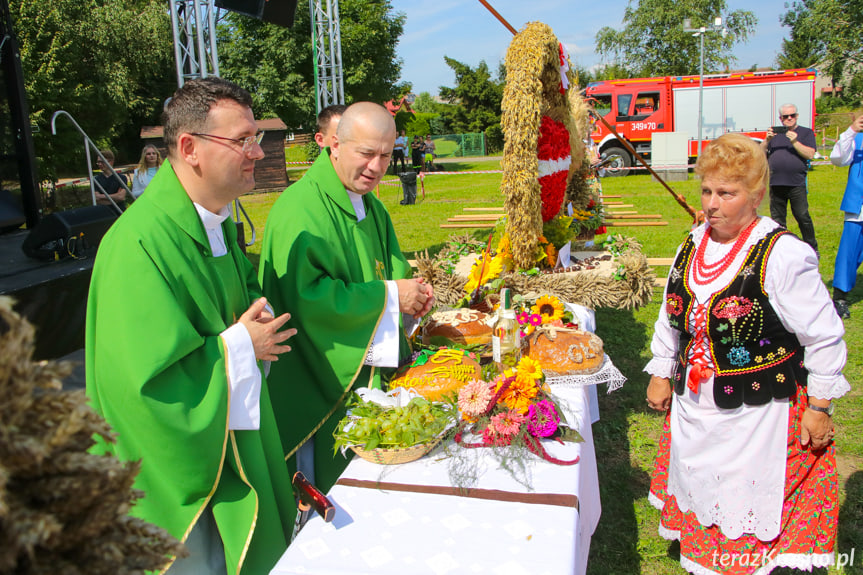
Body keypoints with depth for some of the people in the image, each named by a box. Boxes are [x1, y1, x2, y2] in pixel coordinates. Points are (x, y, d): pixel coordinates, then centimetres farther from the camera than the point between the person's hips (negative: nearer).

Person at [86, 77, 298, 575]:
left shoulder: (218, 216, 1)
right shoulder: (138, 245, -28)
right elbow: (143, 377, -29)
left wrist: (259, 312, -4)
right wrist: (237, 346, -21)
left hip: (231, 424, 8)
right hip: (178, 459, -8)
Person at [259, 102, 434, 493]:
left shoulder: (370, 206, 8)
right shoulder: (300, 209, -21)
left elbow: (389, 258, 18)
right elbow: (305, 297, -28)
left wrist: (409, 286, -6)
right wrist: (388, 295, -22)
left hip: (369, 367, 8)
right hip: (320, 383, -8)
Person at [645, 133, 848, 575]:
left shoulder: (783, 255, -16)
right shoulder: (693, 244, 3)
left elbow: (824, 336, -10)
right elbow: (671, 318, 15)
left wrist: (819, 406, -8)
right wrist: (662, 374, 14)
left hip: (758, 415, -6)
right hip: (692, 407, 6)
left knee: (748, 516, 6)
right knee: (699, 502, 21)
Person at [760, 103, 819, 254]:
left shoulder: (806, 132, 8)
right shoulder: (775, 133, 17)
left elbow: (810, 154, -4)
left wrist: (795, 142, -16)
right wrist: (767, 140, -5)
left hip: (796, 184, -3)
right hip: (776, 183, 3)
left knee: (803, 217, -5)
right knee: (777, 218, 7)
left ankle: (812, 248, 7)